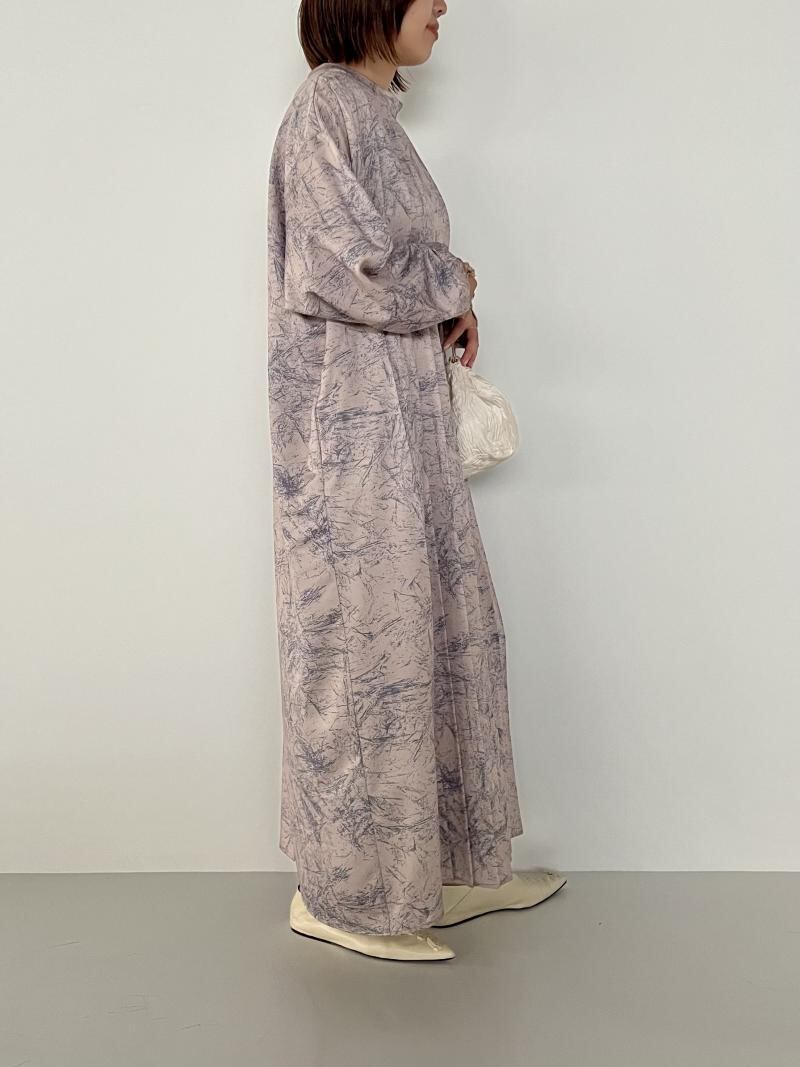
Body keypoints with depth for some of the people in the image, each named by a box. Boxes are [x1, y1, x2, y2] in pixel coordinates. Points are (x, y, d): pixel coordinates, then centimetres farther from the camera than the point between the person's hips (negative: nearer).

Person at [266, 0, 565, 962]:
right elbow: (352, 262, -19)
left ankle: (455, 867, 24)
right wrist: (454, 282, -3)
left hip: (402, 414, 10)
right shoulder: (325, 106, -9)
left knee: (448, 625, 12)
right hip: (349, 420, -10)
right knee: (364, 639, -3)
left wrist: (444, 308, 5)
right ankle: (342, 892, 12)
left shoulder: (371, 113, 19)